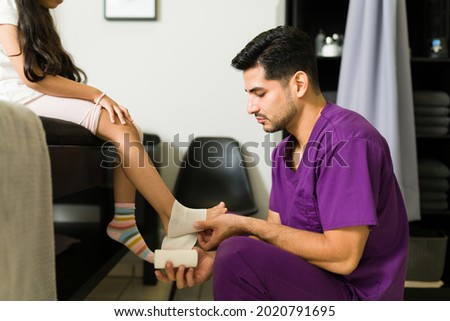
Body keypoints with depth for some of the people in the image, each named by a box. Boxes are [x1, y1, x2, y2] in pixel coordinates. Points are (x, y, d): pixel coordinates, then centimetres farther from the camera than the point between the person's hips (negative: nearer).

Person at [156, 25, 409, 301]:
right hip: (312, 277, 9)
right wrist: (215, 257, -14)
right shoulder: (283, 152, 7)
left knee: (238, 257, -27)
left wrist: (245, 224, -19)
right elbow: (274, 233, 4)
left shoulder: (348, 141, -22)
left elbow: (342, 257, -25)